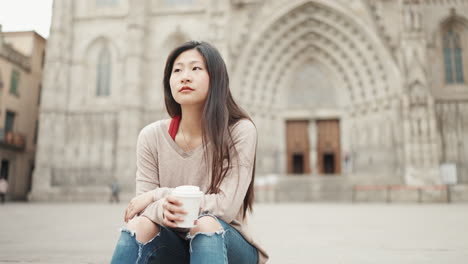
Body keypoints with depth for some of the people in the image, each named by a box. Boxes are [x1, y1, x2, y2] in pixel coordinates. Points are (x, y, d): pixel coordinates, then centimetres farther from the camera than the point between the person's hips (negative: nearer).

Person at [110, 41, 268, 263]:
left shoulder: (240, 131, -15)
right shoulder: (151, 136, -7)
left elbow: (226, 206, -21)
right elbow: (143, 207, -8)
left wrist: (158, 194, -19)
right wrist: (161, 208, -32)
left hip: (227, 245, -2)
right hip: (175, 246, 2)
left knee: (205, 223, -34)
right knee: (141, 224, -29)